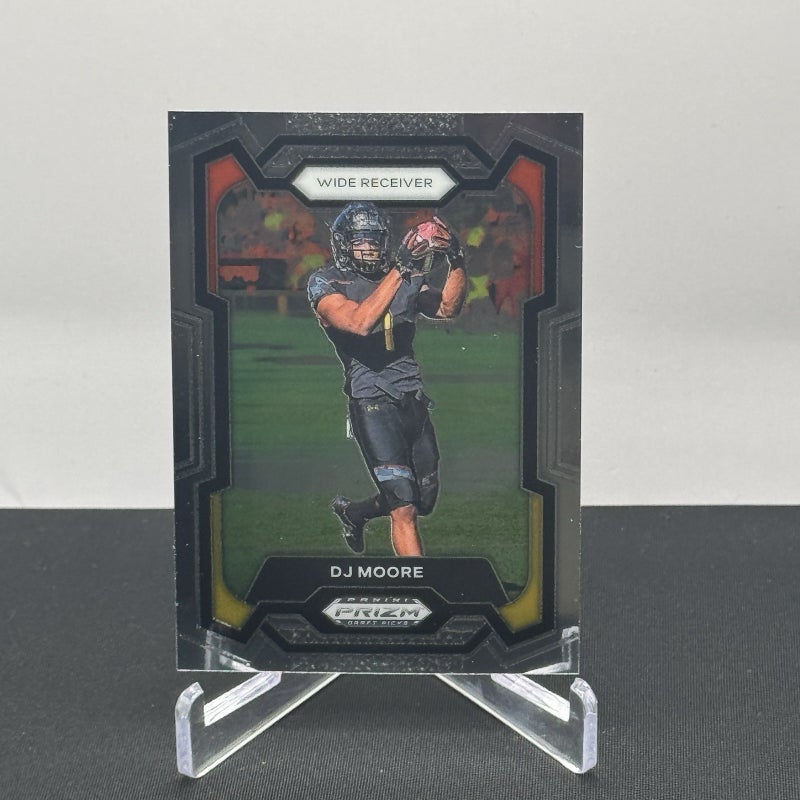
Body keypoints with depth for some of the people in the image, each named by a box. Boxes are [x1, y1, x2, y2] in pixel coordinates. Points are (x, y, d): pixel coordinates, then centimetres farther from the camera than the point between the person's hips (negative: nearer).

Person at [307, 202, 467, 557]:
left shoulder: (407, 277, 12)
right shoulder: (325, 283, -4)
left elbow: (447, 308, 2)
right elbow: (360, 322, -22)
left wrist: (457, 261, -12)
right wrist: (400, 269, -25)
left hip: (413, 400, 6)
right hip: (372, 404, -6)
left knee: (424, 500, 18)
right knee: (404, 509, -11)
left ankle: (351, 511, 43)